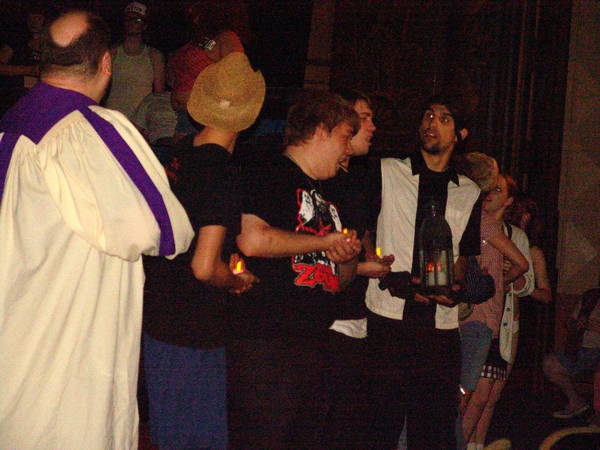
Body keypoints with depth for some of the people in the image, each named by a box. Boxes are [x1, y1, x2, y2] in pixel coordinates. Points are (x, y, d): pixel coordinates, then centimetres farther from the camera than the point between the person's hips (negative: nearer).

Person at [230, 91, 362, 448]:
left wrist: (348, 257, 5)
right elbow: (252, 240, -21)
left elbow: (340, 280, 30)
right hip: (264, 342, -9)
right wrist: (326, 242, -8)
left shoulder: (326, 197, 24)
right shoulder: (267, 174, -3)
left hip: (314, 347, 9)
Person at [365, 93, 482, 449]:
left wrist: (455, 287, -6)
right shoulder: (386, 173, 4)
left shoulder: (469, 194, 14)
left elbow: (463, 257, 17)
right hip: (387, 319, -3)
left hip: (441, 328, 3)